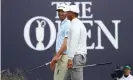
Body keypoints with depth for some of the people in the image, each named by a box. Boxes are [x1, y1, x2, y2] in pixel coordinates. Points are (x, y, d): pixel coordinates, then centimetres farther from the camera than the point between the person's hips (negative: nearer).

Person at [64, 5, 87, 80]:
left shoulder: (75, 25, -13)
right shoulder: (79, 24, 20)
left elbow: (74, 43, -22)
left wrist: (70, 59, -25)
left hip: (76, 57, -10)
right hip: (79, 56, 10)